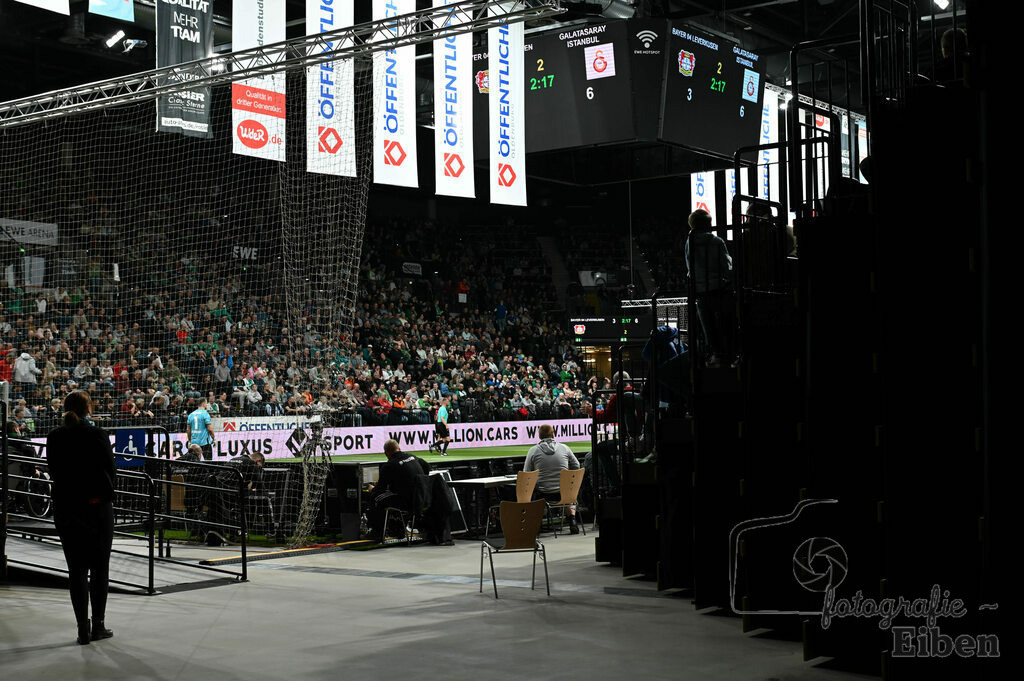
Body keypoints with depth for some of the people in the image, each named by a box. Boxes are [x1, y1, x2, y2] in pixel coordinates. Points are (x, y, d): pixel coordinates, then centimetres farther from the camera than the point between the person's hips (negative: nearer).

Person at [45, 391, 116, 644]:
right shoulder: (97, 435, -10)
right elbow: (110, 470, -5)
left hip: (65, 508, 3)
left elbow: (54, 472, 5)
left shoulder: (54, 438, -1)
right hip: (97, 506, -3)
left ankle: (83, 628, 8)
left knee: (76, 568, 8)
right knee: (100, 567, 9)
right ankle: (98, 625, 9)